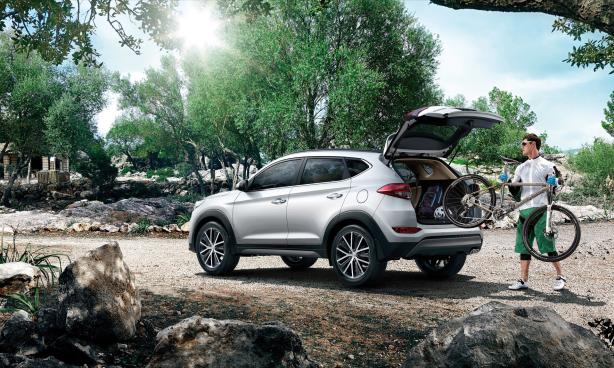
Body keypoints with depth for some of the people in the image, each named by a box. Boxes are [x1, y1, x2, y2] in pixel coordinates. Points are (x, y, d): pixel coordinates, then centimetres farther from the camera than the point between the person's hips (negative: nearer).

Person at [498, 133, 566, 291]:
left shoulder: (546, 165, 4)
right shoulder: (521, 167, 19)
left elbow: (555, 186, 3)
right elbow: (513, 187, 17)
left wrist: (553, 182, -18)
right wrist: (505, 181, -1)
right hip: (524, 210, 6)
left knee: (547, 244, -6)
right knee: (523, 246, 4)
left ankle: (560, 276, 6)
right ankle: (524, 280, 8)